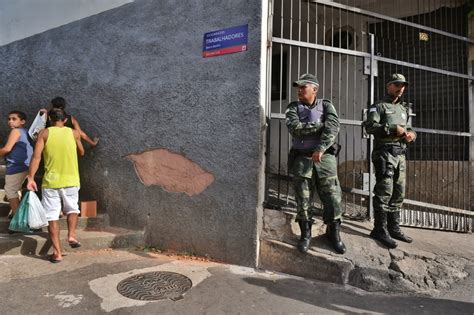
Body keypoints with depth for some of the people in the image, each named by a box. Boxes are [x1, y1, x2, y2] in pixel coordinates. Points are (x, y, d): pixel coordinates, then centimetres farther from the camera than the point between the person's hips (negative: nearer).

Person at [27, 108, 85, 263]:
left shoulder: (45, 133, 0)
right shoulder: (74, 133, 3)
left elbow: (36, 156, -9)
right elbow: (81, 153, 18)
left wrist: (31, 178, -7)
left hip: (50, 181, -1)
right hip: (71, 180, 1)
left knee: (52, 216, 5)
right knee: (72, 209, 23)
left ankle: (57, 253, 6)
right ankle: (71, 235, 2)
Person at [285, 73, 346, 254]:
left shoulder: (326, 106, 7)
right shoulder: (293, 108, 6)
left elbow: (333, 128, -11)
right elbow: (295, 128, -13)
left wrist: (320, 149, -23)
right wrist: (321, 124, -10)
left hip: (325, 157, 0)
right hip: (302, 159, 0)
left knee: (332, 197, 1)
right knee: (303, 199, 3)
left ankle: (334, 233, 18)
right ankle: (305, 234, 17)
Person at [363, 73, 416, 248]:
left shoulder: (404, 109, 22)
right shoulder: (379, 106, -1)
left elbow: (409, 128, 21)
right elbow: (370, 127, -14)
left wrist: (411, 134, -3)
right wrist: (393, 129, -20)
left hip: (400, 154, 8)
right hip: (385, 152, -8)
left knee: (398, 193, 10)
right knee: (384, 192, -9)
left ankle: (394, 228, 19)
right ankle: (380, 230, -2)